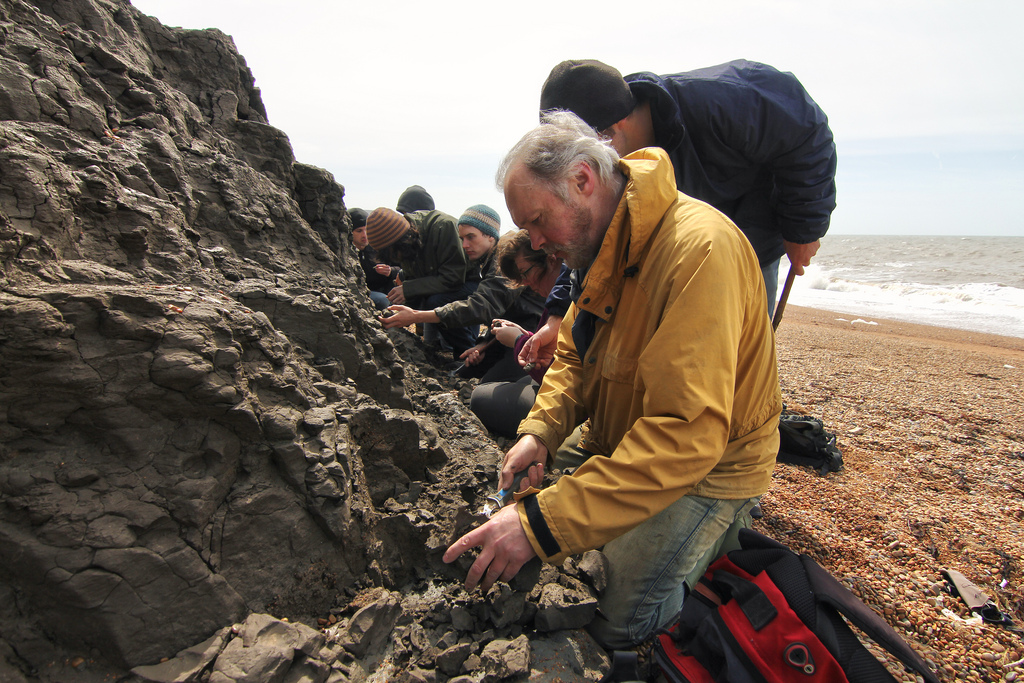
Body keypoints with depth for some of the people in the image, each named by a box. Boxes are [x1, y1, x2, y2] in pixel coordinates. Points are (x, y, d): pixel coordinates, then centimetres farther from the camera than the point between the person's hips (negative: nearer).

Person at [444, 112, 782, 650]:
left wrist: (542, 523, -37)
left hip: (705, 469, -8)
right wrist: (539, 431, -14)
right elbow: (573, 356, 7)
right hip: (623, 446, 8)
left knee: (610, 627, -15)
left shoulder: (700, 247, -30)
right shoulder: (604, 245, 0)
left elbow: (686, 434, -36)